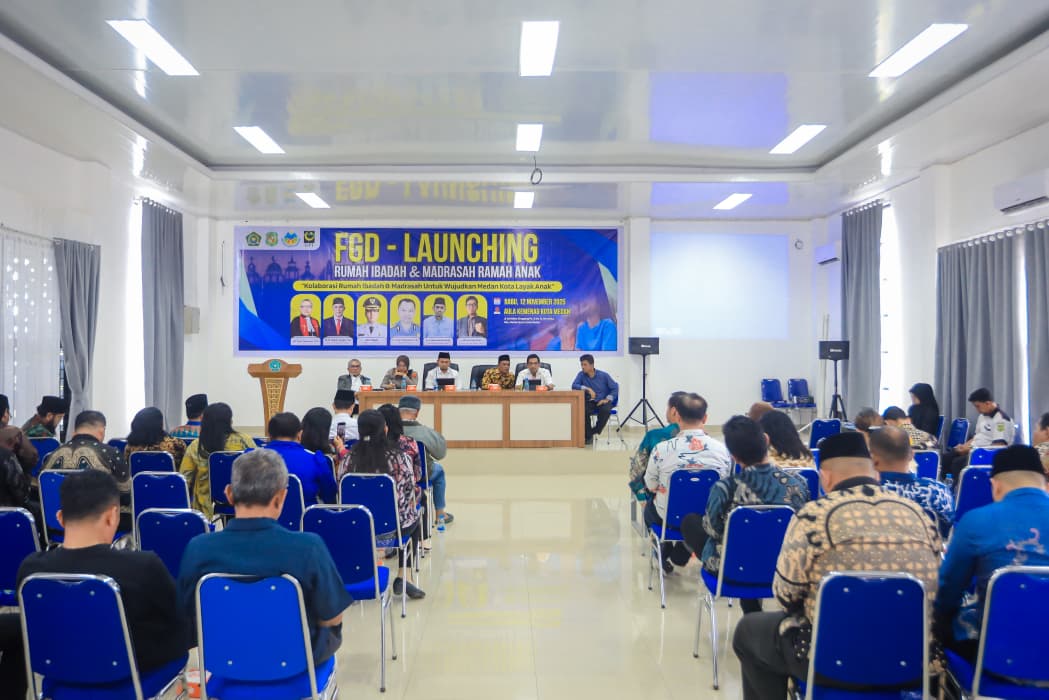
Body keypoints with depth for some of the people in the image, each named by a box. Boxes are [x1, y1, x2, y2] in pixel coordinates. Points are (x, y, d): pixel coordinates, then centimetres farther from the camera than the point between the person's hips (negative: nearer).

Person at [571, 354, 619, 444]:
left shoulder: (604, 375, -2)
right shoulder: (581, 375, 1)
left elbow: (615, 388, 1)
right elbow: (574, 386, -13)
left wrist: (607, 399, -12)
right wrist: (587, 389, -26)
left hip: (602, 402, -1)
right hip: (590, 402, 1)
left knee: (605, 410, -36)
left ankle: (595, 431, -10)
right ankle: (588, 436, -14)